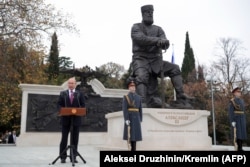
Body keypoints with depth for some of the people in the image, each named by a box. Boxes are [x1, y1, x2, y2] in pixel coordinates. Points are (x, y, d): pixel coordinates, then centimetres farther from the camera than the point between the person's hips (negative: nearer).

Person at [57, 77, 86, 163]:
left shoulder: (80, 94, 8)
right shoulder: (62, 93, 9)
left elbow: (83, 105, 4)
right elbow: (59, 104, 5)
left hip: (76, 118, 0)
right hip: (65, 118, 0)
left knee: (75, 139, 4)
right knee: (64, 138, 2)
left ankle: (73, 157, 12)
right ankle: (63, 157, 9)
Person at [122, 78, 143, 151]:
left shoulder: (138, 97, 12)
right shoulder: (126, 97, -3)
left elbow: (140, 109, 12)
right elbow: (124, 109, -11)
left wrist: (140, 119, 7)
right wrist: (126, 119, -19)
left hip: (136, 118, 5)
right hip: (129, 118, -5)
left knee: (135, 134, 5)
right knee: (130, 134, -4)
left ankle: (133, 149, 12)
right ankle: (133, 148, 2)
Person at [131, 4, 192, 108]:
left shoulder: (158, 29, 17)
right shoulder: (136, 27, 7)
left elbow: (165, 44, -1)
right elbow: (141, 38, -15)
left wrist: (164, 42, -27)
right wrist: (158, 40, -25)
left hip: (155, 61, 4)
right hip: (141, 59, -4)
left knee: (174, 69, -12)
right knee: (142, 76, -33)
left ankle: (181, 100, -16)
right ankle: (142, 104, -45)